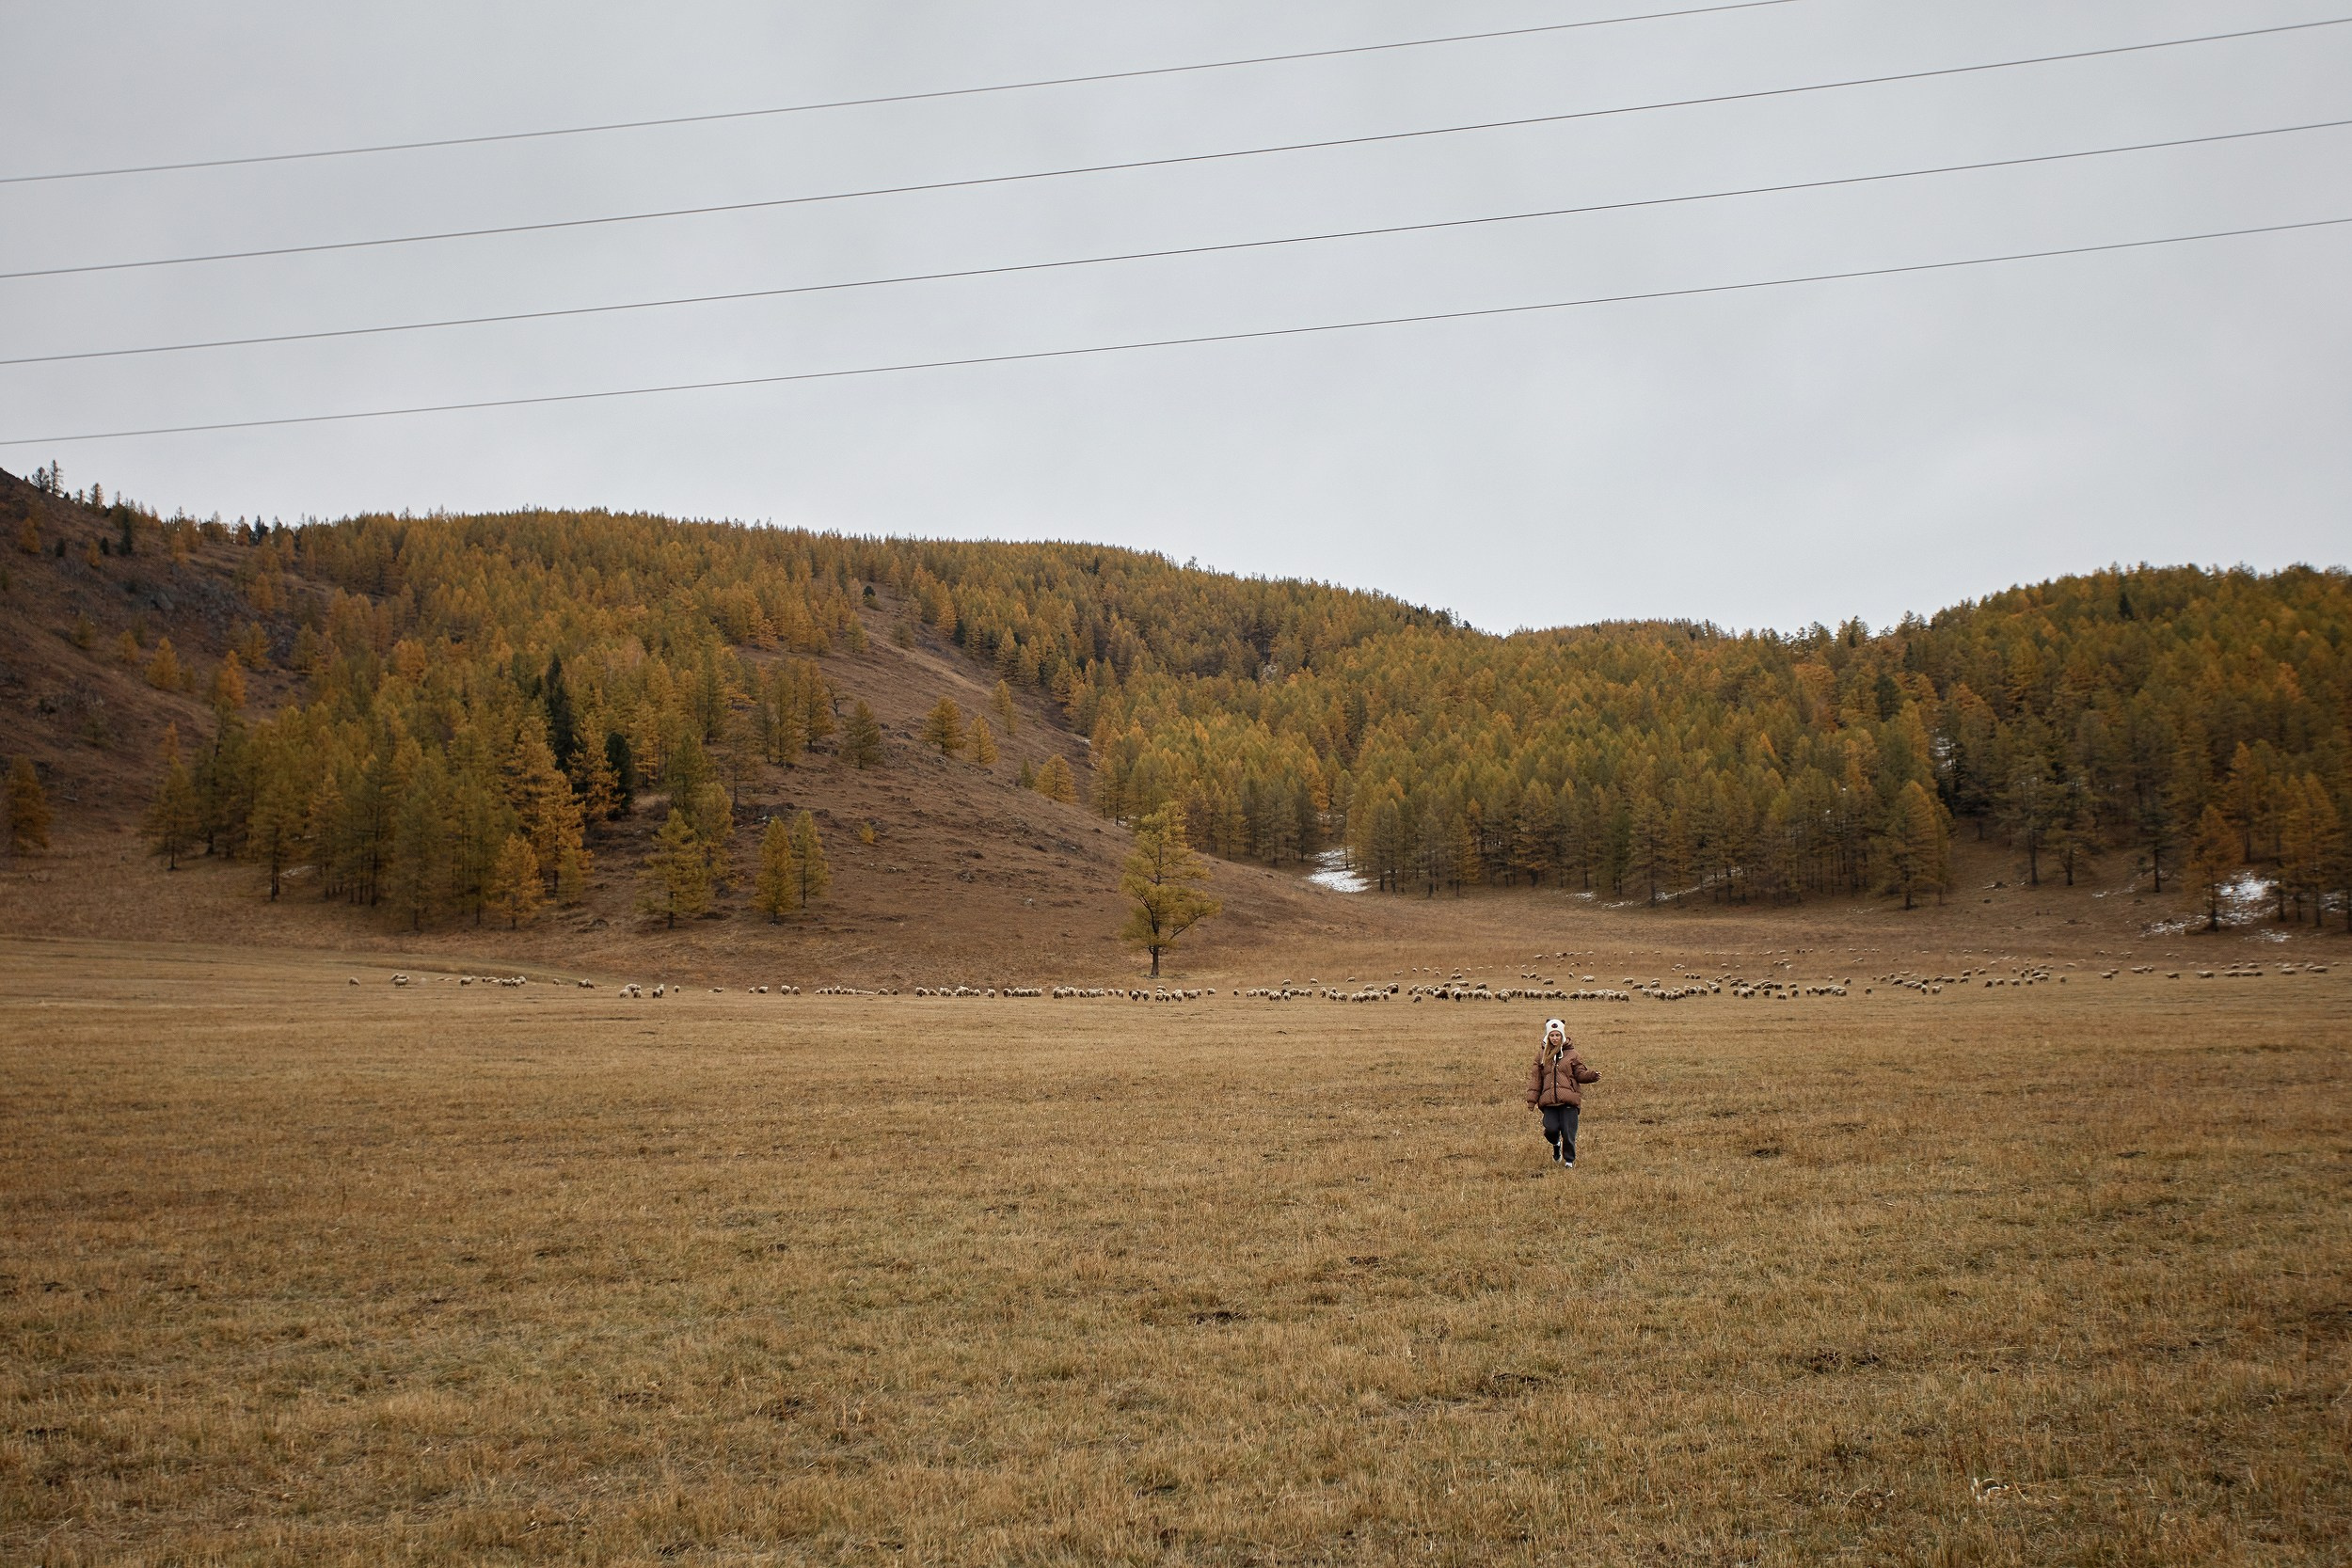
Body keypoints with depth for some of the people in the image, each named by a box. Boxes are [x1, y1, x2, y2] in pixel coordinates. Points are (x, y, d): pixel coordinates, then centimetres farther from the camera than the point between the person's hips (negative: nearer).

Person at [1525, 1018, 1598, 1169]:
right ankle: (1556, 1144, 23)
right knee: (1551, 1129, -14)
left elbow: (1580, 1074, 6)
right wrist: (1532, 1099, 5)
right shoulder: (1541, 1055, 12)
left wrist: (1591, 1076, -16)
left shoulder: (1571, 1054, 8)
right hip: (1549, 1101, 1)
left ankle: (1569, 1160, 18)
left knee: (1568, 1132, -4)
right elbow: (1535, 1077, 11)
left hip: (1569, 1100, -1)